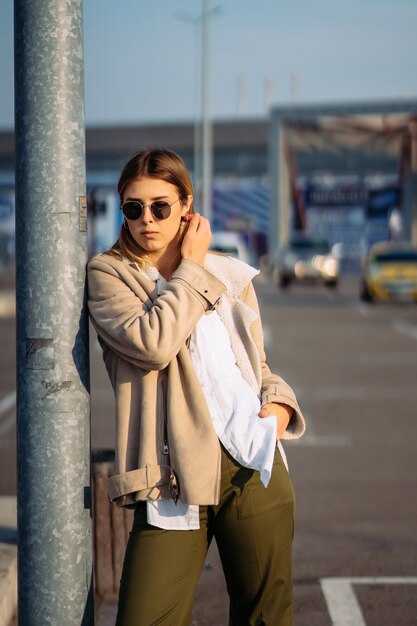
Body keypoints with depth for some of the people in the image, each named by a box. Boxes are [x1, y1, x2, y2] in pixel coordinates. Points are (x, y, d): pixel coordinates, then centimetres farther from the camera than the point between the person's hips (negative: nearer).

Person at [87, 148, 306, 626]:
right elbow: (152, 343, -15)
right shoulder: (108, 273, 3)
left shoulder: (230, 275, 14)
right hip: (176, 478, -3)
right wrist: (192, 268, -3)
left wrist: (279, 403, 3)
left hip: (255, 467, 3)